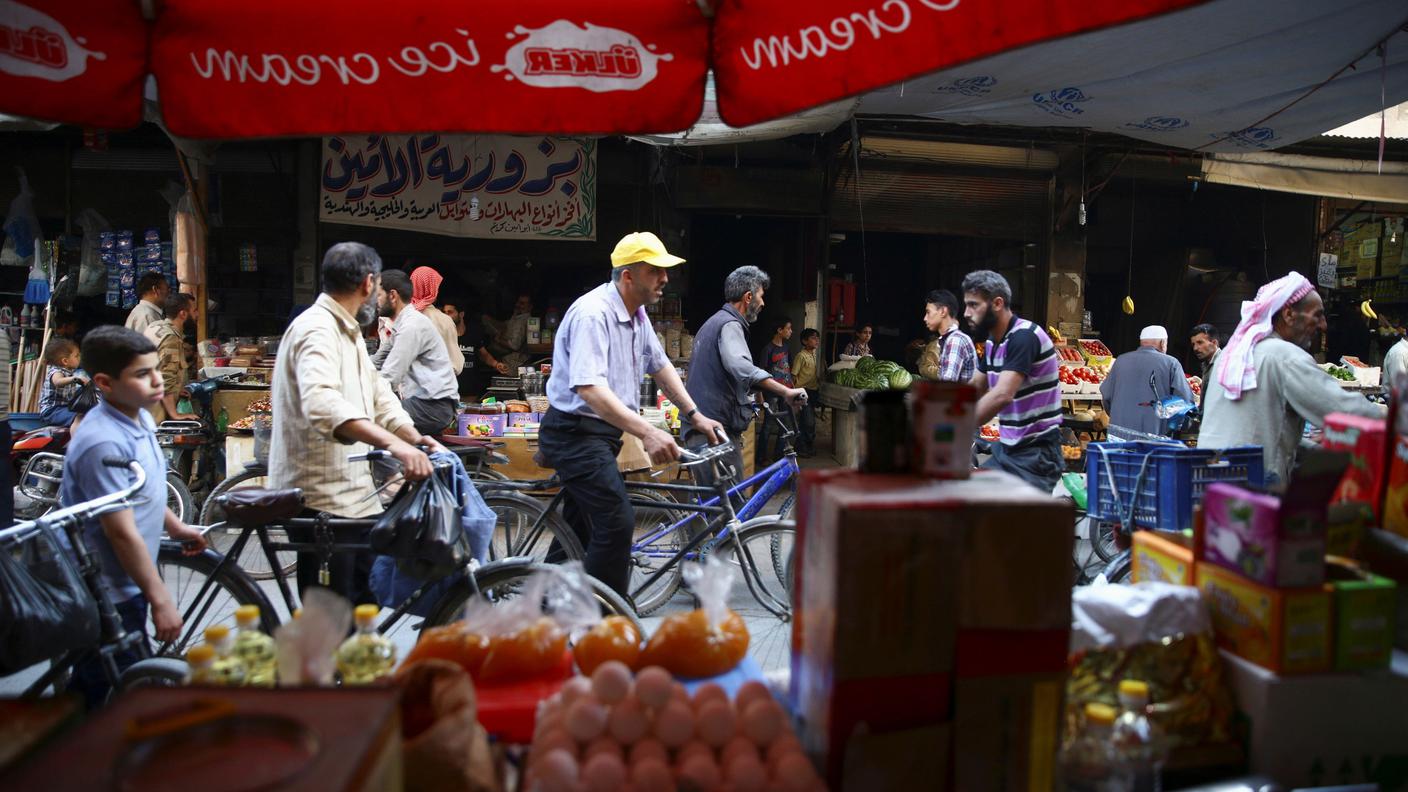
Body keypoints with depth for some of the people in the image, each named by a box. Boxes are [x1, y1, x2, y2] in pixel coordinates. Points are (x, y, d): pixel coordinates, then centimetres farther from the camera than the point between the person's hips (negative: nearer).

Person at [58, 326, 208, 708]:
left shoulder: (139, 419, 2)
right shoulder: (104, 444, -28)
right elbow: (123, 534, -26)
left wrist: (176, 527, 28)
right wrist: (161, 599, -21)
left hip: (126, 586, 9)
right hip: (106, 598, -9)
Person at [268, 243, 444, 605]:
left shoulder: (347, 330, 17)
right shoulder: (317, 330, -18)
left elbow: (378, 393, 18)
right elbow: (322, 404, -36)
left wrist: (416, 438, 1)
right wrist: (393, 443, -47)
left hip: (351, 492, 10)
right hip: (323, 498, -10)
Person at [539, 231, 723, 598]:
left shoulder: (637, 314, 7)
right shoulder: (593, 314, -23)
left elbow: (660, 366, 19)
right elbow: (589, 388, -34)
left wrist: (694, 415, 13)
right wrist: (648, 433, -42)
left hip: (600, 433, 10)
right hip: (576, 433, -10)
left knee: (581, 527, 18)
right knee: (618, 522, -16)